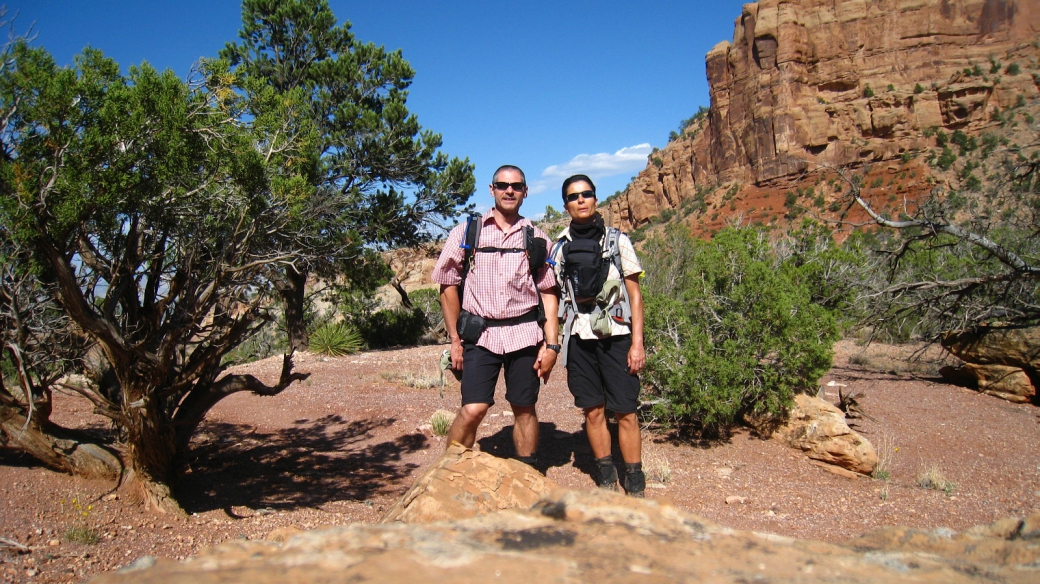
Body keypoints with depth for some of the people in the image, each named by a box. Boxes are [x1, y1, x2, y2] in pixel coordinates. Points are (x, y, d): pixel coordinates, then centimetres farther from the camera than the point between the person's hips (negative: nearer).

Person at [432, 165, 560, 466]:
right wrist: (455, 340, 1)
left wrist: (551, 344, 1)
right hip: (479, 336, -1)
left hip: (524, 334, 2)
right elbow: (448, 286, 5)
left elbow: (548, 293, 9)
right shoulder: (466, 232, 4)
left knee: (524, 409, 9)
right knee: (473, 409, -11)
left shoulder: (537, 239, 9)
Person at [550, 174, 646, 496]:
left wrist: (637, 343, -4)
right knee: (593, 411, 6)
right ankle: (606, 477, 19)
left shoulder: (617, 240, 5)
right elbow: (552, 297, 12)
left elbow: (635, 294, 3)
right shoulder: (560, 248, 9)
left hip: (616, 336, -2)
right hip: (579, 338, 2)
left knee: (626, 412, -3)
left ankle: (635, 486, 8)